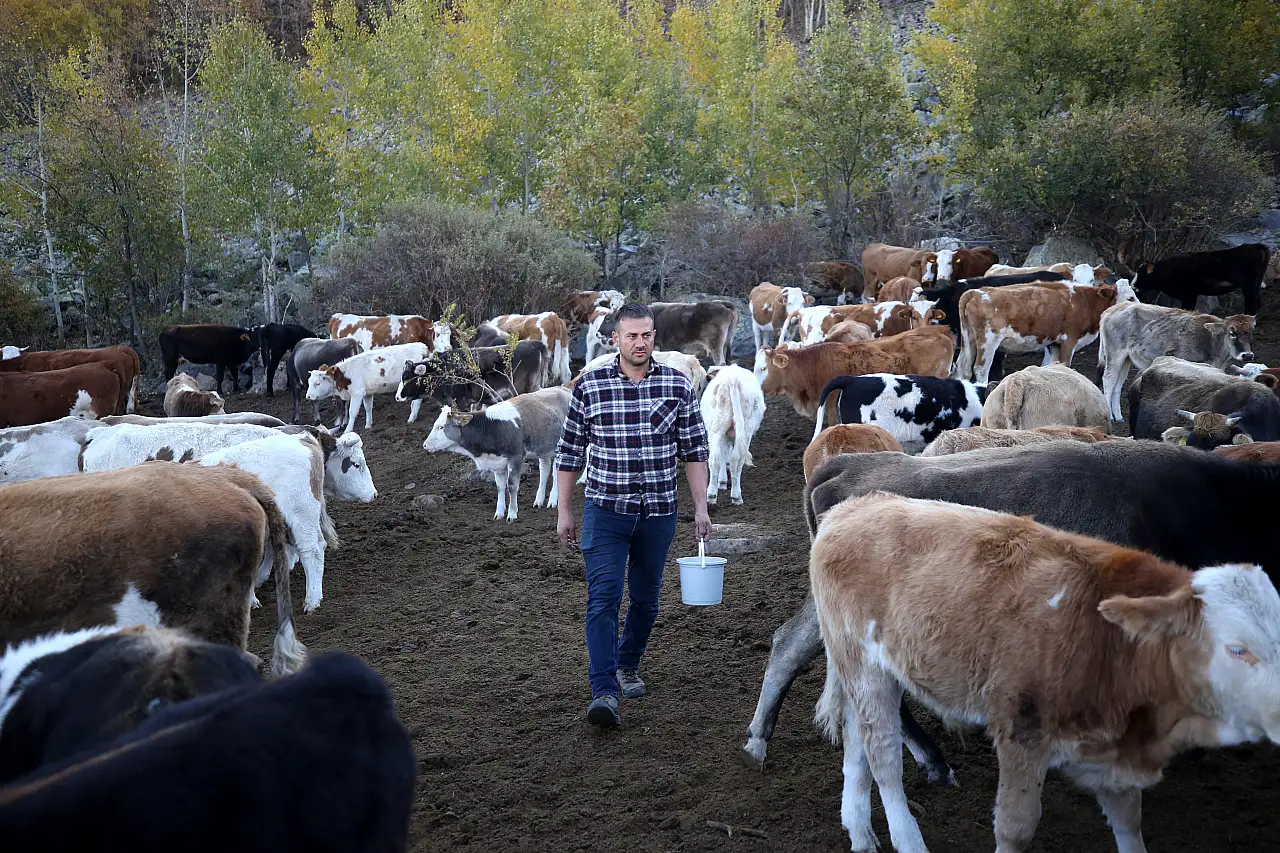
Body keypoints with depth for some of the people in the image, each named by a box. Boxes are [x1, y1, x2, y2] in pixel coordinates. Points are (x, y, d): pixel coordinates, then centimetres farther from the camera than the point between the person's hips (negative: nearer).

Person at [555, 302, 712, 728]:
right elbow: (570, 453, 4)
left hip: (658, 512, 2)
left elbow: (694, 450, 5)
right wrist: (564, 512, 4)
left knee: (645, 600, 14)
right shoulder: (589, 386, -3)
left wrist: (700, 507, 0)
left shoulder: (678, 385, 0)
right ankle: (605, 693, -13)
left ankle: (628, 665, 37)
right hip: (605, 509, -2)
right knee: (603, 599, -11)